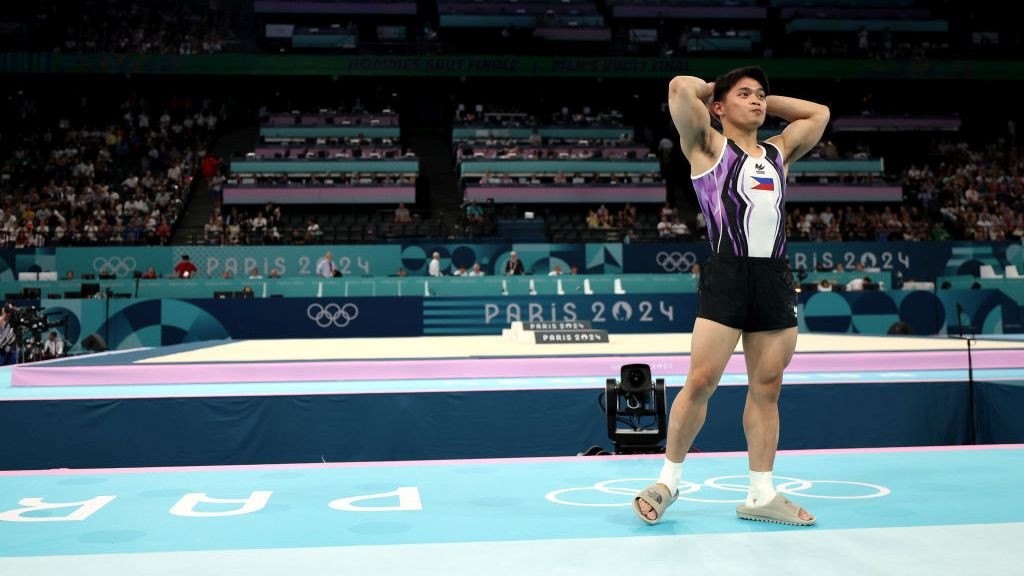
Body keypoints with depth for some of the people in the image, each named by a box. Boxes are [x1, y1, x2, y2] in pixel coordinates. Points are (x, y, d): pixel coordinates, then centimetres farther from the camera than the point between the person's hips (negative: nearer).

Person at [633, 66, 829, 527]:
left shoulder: (778, 152, 23)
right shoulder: (709, 146, 7)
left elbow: (819, 113, 34)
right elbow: (679, 87, -5)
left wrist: (765, 102, 28)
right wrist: (715, 90, 15)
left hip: (776, 278, 6)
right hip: (727, 275, -5)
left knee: (766, 388, 7)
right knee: (701, 381, -8)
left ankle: (761, 495, 16)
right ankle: (668, 480, 9)